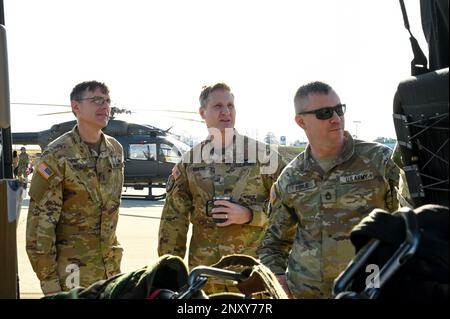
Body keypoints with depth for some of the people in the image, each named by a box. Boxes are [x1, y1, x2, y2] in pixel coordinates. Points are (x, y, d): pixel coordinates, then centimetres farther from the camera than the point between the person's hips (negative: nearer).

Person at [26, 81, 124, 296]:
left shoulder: (116, 150, 6)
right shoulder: (56, 156, -13)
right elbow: (41, 222, -14)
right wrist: (48, 280, -15)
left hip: (111, 265, 6)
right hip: (72, 268, -5)